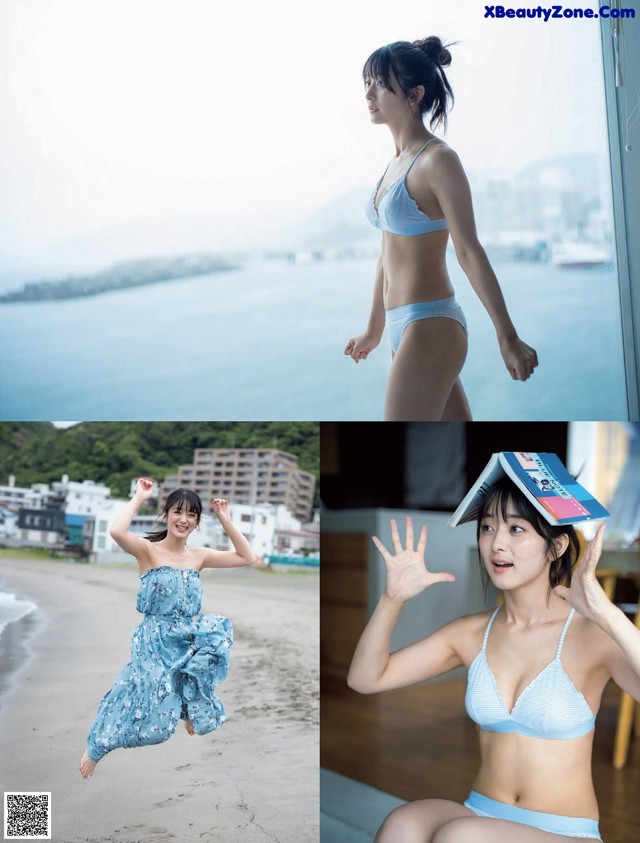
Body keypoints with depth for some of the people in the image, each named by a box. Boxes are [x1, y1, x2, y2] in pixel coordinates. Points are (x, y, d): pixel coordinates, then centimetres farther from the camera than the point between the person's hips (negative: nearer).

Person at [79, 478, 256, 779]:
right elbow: (117, 532, -29)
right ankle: (95, 747, 29)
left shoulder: (199, 556, 6)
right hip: (155, 640, -4)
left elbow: (247, 557, 5)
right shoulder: (148, 550, -8)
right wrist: (140, 496, -18)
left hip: (188, 639, 4)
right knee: (148, 710, -5)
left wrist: (224, 519, 1)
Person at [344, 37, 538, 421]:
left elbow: (470, 251, -14)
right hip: (407, 327, 9)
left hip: (430, 326, -9)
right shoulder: (397, 162, 14)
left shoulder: (438, 160, -11)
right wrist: (374, 329, 26)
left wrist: (508, 336, -13)